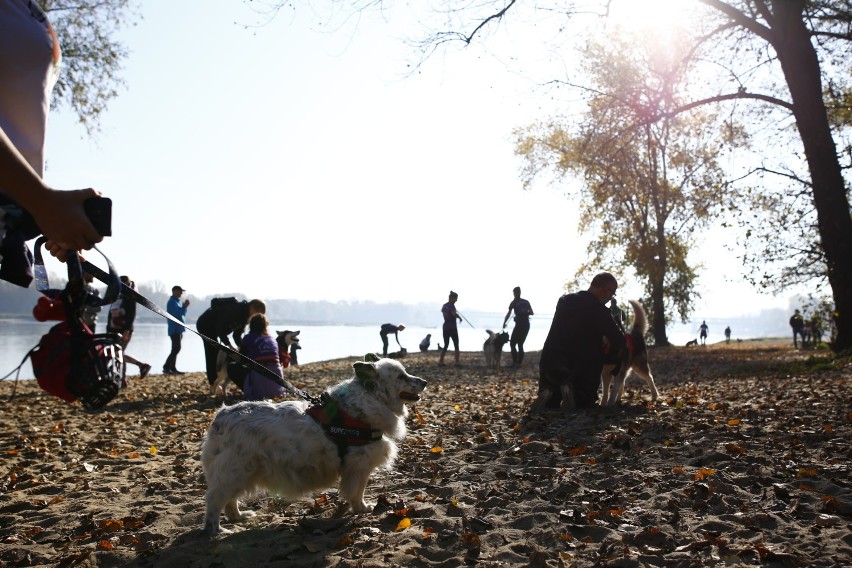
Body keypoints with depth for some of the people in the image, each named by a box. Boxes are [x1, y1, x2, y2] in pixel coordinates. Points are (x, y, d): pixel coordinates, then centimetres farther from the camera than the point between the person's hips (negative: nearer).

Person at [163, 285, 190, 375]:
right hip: (174, 329, -10)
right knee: (176, 349, -14)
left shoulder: (176, 301, 20)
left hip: (178, 329, 10)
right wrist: (184, 307, -17)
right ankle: (166, 367, -13)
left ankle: (173, 368, 14)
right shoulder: (172, 302, -12)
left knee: (176, 349, 11)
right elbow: (177, 314, -22)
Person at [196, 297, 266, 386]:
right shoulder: (234, 309, -33)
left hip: (215, 328, 9)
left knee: (213, 353, 8)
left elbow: (237, 335, -1)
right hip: (205, 325, -9)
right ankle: (214, 385, -10)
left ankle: (215, 383, 13)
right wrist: (230, 346, -35)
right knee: (213, 353, -12)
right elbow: (220, 329, -33)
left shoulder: (244, 314, -4)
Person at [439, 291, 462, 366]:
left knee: (446, 345, 14)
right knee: (456, 345, 1)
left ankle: (441, 361, 12)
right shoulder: (451, 305, -12)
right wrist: (459, 317, -7)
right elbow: (454, 314, -26)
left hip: (445, 327, 7)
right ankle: (457, 362, -3)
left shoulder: (444, 306, 11)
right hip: (452, 327, -7)